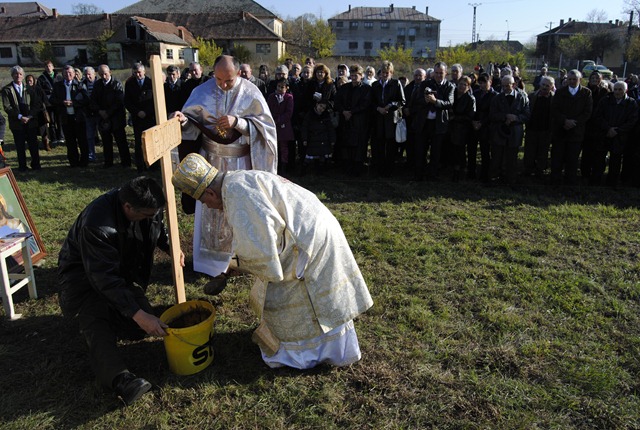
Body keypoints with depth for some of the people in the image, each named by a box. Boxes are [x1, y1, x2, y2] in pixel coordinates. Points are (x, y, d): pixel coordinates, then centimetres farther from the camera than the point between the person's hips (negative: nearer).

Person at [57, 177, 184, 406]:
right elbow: (105, 278, -38)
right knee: (95, 322, -33)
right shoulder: (96, 222, -36)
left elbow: (158, 227, 11)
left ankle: (104, 312, 18)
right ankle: (119, 378, -44)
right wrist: (139, 315, -42)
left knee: (140, 329, -8)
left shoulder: (147, 208, -15)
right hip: (83, 274, -6)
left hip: (123, 271, 6)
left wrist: (171, 247, -9)